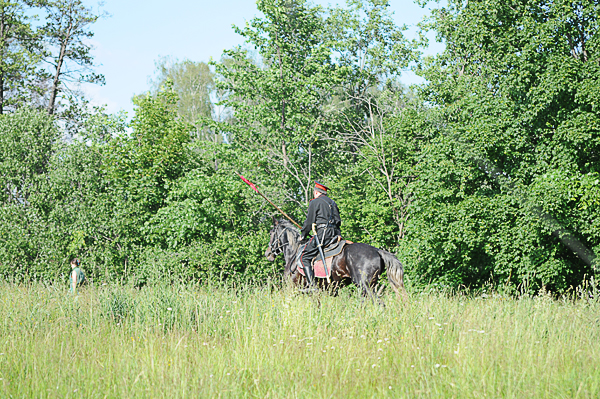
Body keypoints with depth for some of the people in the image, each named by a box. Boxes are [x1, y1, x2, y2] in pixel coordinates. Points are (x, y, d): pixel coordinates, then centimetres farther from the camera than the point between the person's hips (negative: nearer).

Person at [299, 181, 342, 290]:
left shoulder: (315, 202, 0)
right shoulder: (332, 203, 22)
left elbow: (309, 222, -2)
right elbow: (338, 221, 22)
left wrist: (303, 235, 11)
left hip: (322, 234, -8)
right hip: (335, 234, 8)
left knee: (304, 257, -9)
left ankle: (312, 286, -22)